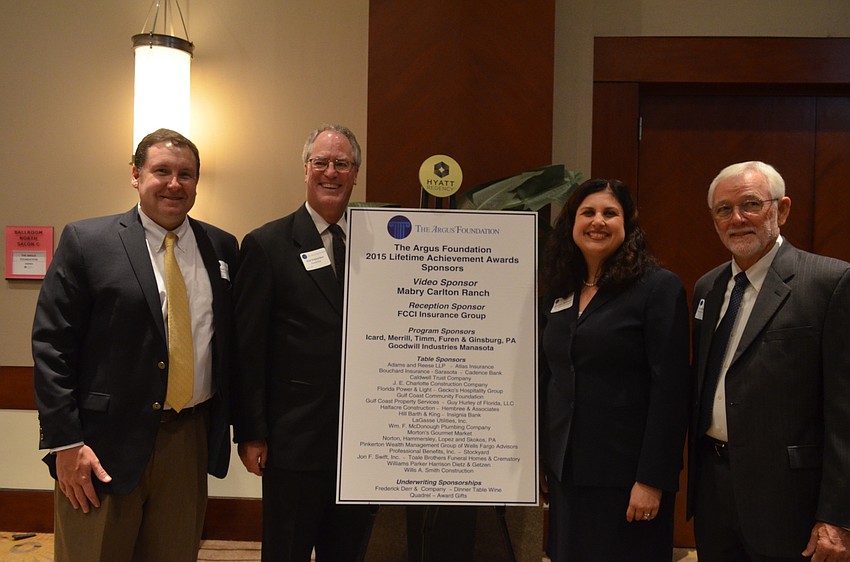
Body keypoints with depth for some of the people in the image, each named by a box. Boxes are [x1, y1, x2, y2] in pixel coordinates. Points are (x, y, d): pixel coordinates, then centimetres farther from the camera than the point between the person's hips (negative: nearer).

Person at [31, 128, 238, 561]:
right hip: (107, 444, -3)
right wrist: (65, 443, -11)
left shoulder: (221, 248, 7)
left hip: (191, 440, 4)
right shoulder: (85, 241, -4)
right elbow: (51, 345, -7)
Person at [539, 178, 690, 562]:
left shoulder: (658, 287, -9)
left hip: (625, 474, -5)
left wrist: (652, 479, -17)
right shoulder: (558, 292, 9)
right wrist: (541, 459, 12)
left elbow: (670, 390, -14)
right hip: (566, 470, 6)